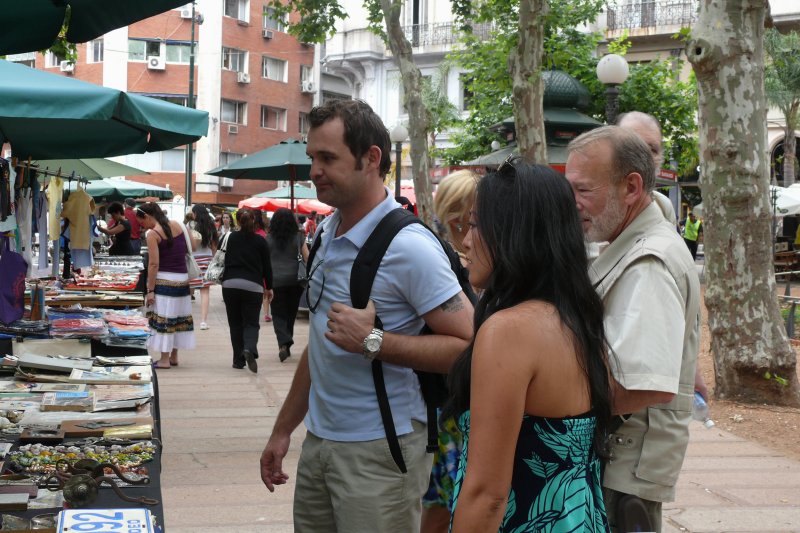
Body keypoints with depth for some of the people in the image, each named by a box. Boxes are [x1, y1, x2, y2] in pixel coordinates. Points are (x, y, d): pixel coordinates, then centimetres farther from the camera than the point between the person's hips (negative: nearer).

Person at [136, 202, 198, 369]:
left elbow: (154, 264, -15)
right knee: (178, 316, 13)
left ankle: (165, 359, 1)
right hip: (183, 278, 7)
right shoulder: (177, 225, 6)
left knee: (163, 318, 0)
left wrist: (150, 290, -13)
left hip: (165, 280, -7)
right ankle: (174, 356, 21)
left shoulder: (152, 234, -12)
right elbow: (194, 246, 11)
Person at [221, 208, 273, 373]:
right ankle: (249, 349, -24)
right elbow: (266, 266, 6)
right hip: (253, 286, -1)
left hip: (230, 284, 1)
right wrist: (269, 288, 16)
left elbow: (225, 260, 9)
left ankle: (239, 360, 10)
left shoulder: (231, 238, 7)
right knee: (251, 322, 4)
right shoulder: (260, 241, 3)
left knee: (235, 323, 11)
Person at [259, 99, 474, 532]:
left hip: (379, 450, -7)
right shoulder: (325, 234, 9)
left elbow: (468, 345, -20)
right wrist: (283, 429, 20)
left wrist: (373, 342, -24)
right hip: (318, 442, 8)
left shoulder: (408, 247, -17)